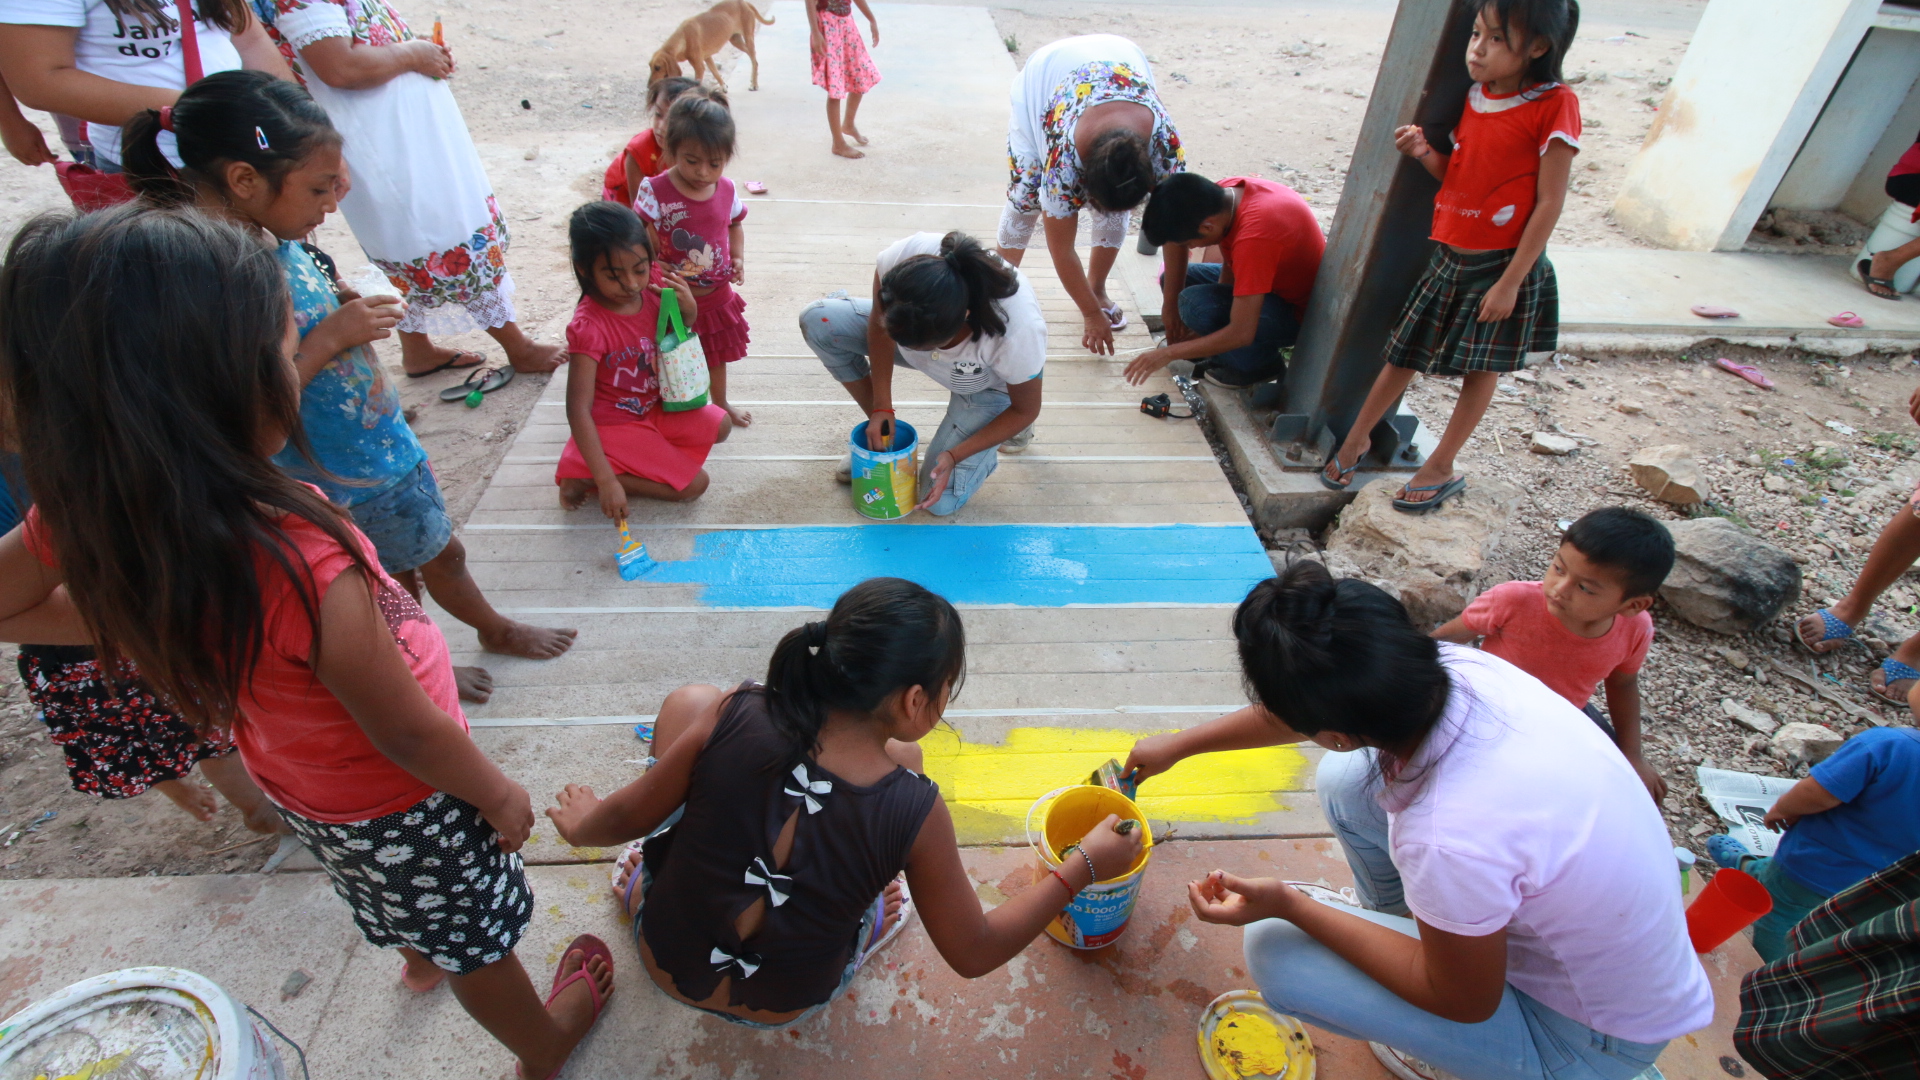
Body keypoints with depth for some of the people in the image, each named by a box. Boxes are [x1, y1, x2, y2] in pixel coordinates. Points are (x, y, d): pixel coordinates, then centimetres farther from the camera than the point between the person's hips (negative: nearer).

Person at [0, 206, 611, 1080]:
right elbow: (409, 734, -28)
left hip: (297, 780, 7)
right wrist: (500, 795, -11)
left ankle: (422, 958, 70)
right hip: (398, 804, -6)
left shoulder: (90, 518, -22)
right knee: (474, 940, 23)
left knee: (405, 902, 38)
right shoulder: (301, 566, -43)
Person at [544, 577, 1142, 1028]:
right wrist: (1085, 863, -4)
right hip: (783, 1008, -1)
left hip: (664, 962, 1)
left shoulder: (732, 718, -27)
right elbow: (975, 954, -14)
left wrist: (581, 823, 14)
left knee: (689, 700, 10)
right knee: (902, 757, 6)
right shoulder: (914, 812, -28)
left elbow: (627, 817, -10)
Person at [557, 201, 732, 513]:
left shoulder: (653, 286, -13)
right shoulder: (588, 327, -30)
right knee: (694, 484, -10)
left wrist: (688, 311, -16)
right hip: (616, 424, -7)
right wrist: (606, 482, -36)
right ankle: (585, 480, -5)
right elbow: (578, 410, -30)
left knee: (720, 426, 11)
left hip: (655, 406, 7)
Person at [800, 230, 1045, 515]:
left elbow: (1027, 411, -23)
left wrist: (954, 456, -25)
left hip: (986, 383, -3)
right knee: (817, 320, -16)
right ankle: (881, 437, 4)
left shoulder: (1019, 330, -44)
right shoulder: (903, 256, -39)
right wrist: (882, 408, -15)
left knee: (940, 501, -10)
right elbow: (879, 325, -16)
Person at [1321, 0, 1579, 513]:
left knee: (1481, 369, 9)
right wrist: (1425, 154, -8)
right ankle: (1356, 440, 26)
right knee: (1405, 354, 11)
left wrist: (1510, 282, -17)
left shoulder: (1553, 105, -14)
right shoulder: (1474, 97, 4)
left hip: (1502, 264, -5)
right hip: (1448, 257, 5)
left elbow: (1550, 202, -14)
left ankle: (1441, 469, 21)